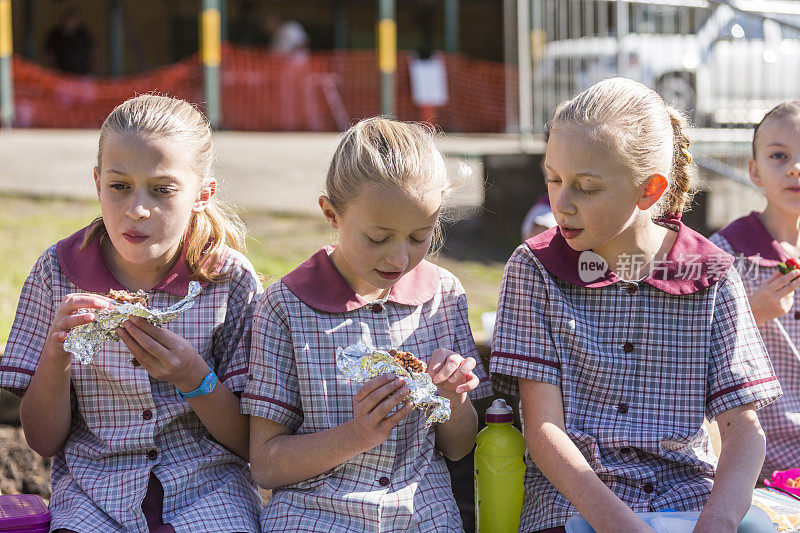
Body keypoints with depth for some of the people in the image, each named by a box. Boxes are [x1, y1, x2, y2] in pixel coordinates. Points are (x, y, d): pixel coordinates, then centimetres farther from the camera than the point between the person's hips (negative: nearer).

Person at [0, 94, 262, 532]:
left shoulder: (231, 280, -5)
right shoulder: (59, 272, -2)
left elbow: (250, 443, -3)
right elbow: (43, 442, 0)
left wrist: (193, 377, -20)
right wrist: (56, 356, -18)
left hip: (207, 487, 0)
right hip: (92, 491, 0)